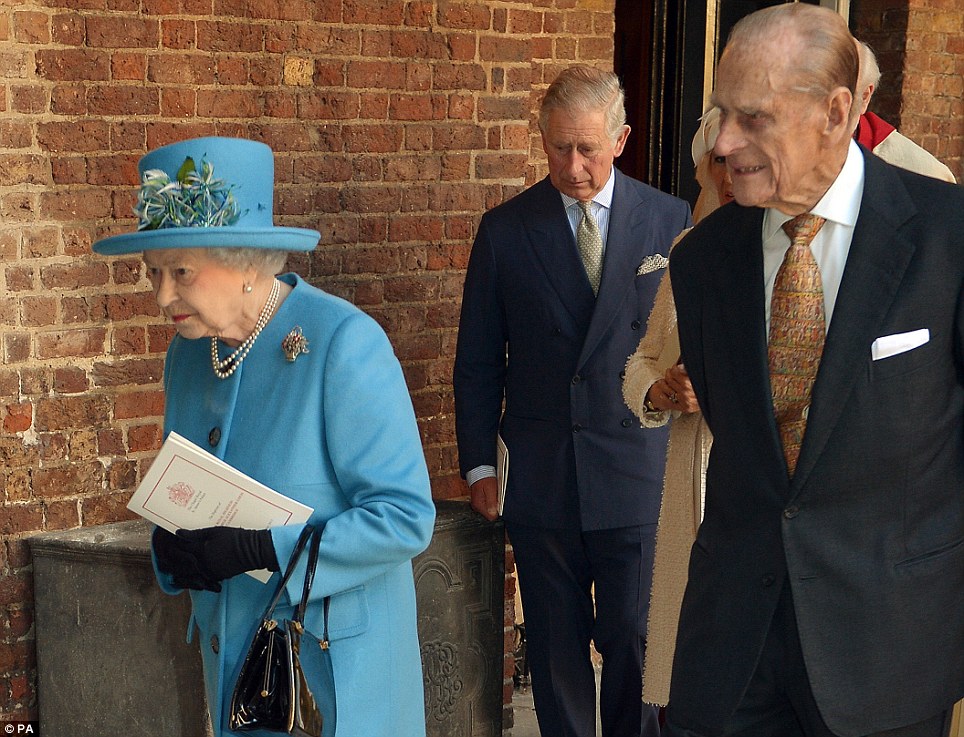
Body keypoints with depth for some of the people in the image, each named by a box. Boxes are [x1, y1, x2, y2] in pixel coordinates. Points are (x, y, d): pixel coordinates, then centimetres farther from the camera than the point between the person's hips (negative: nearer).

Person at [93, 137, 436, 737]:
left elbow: (406, 518, -21)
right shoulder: (189, 353, 4)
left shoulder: (344, 343, -18)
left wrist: (262, 548, -27)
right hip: (233, 657, 6)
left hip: (333, 662, -6)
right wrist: (171, 547, -7)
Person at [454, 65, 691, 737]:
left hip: (636, 473, -1)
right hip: (541, 475, 1)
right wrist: (479, 463, 2)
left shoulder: (670, 221, 1)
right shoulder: (505, 229, 2)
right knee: (555, 646, 9)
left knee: (634, 643, 4)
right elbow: (478, 359, 6)